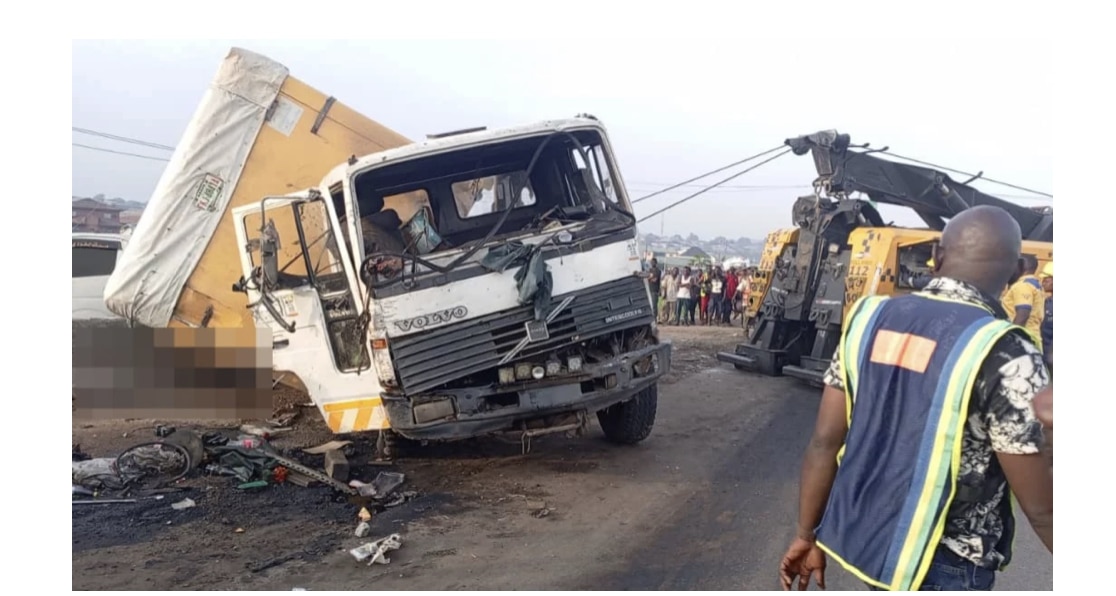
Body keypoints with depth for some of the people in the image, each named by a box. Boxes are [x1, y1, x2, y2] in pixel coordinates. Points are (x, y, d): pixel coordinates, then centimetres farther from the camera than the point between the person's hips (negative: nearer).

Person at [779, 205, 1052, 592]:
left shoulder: (869, 318, -4)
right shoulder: (1005, 356, -19)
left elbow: (825, 441, -1)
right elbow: (1041, 506, -16)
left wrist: (808, 535, 9)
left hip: (856, 536, 5)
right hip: (941, 565, -5)